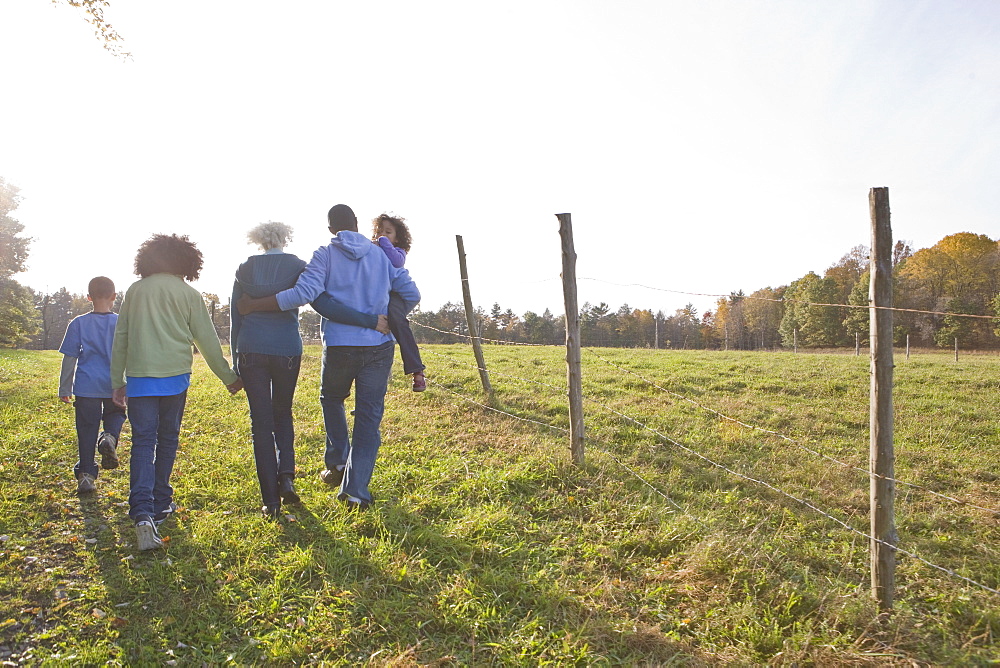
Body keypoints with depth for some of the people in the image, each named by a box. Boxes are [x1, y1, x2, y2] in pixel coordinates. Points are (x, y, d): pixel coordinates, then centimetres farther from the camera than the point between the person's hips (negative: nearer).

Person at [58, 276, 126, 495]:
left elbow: (69, 358, 2)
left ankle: (86, 475, 10)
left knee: (86, 431, 8)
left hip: (86, 386, 0)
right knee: (116, 414, 23)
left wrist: (64, 389, 9)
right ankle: (110, 437, -9)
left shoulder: (78, 324, -1)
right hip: (114, 385, 0)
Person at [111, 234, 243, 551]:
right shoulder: (188, 293, 0)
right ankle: (160, 505, 24)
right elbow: (207, 340, 1)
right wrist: (229, 377, 10)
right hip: (175, 378, -1)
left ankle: (143, 514, -17)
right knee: (167, 441, 14)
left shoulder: (135, 290, 8)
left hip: (139, 378, 1)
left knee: (143, 443, -1)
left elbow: (120, 338, 11)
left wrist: (117, 381, 19)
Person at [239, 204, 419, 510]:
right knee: (369, 418, 6)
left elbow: (304, 293, -16)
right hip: (379, 346, 2)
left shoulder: (326, 255, -2)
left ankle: (337, 464, 25)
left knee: (331, 399, 27)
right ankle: (356, 491, 6)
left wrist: (252, 305, -9)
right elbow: (412, 293, 7)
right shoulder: (381, 255, 8)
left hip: (339, 347, -1)